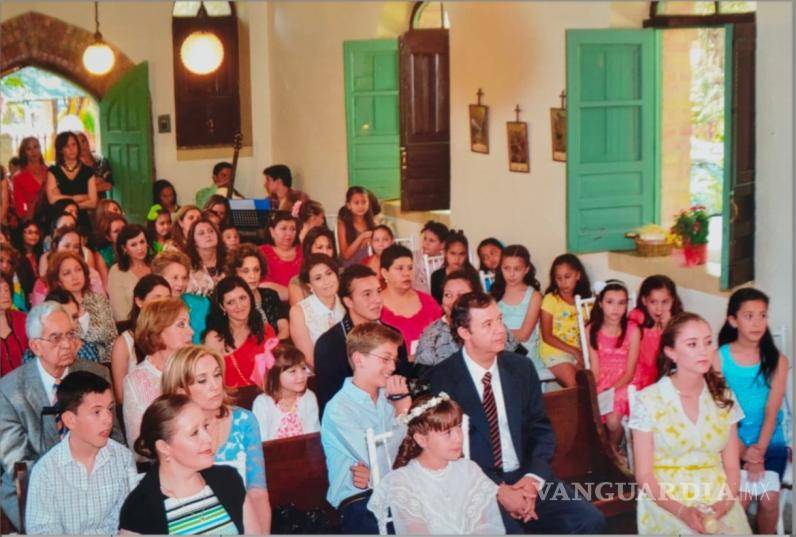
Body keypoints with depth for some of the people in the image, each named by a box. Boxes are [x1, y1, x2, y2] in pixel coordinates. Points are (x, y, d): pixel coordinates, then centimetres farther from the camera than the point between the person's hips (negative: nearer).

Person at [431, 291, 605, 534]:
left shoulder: (521, 367, 7)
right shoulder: (443, 379, -7)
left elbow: (542, 429, 10)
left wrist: (533, 478, -8)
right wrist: (497, 490, -15)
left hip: (525, 477, 4)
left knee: (590, 520, -13)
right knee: (507, 528, -31)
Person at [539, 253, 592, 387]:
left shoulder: (584, 300, 9)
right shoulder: (550, 299, -3)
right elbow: (547, 336, -5)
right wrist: (573, 351, -12)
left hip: (579, 352, 4)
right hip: (555, 352, -3)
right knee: (575, 386, -22)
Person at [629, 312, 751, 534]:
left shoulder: (724, 398, 6)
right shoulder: (648, 401, -5)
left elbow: (732, 466, 7)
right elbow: (644, 475, -4)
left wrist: (726, 503, -12)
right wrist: (682, 511, -17)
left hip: (717, 504, 3)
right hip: (667, 505, -3)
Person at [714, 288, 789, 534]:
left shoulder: (777, 360, -3)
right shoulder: (719, 358, -6)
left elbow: (772, 411, -6)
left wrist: (759, 451, -16)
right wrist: (743, 451, -13)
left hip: (771, 442, 1)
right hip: (732, 441, -1)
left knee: (769, 499, -11)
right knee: (740, 498, -15)